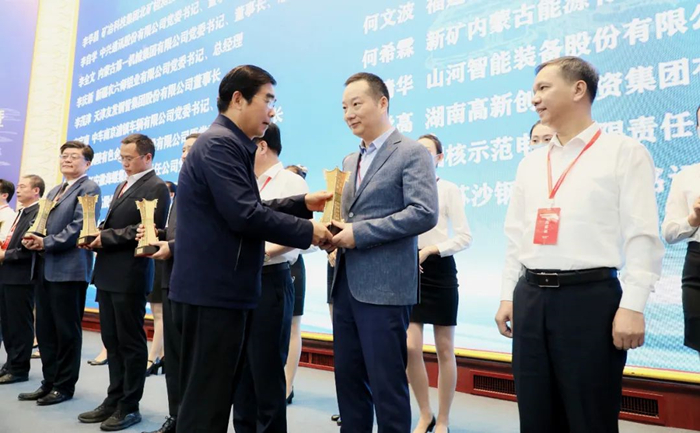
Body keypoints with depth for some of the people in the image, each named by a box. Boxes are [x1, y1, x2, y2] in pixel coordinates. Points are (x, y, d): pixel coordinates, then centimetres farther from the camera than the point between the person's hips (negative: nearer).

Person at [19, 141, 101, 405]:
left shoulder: (89, 188, -5)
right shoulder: (54, 191, 22)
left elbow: (79, 227, -15)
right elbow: (44, 222, 21)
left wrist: (45, 243, -13)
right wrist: (34, 240, -1)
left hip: (69, 269, -9)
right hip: (46, 268, 9)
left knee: (67, 331, 0)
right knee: (45, 330, 13)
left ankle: (64, 386, 12)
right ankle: (49, 382, 24)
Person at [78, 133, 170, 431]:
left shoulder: (156, 188, -9)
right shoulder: (122, 187, 20)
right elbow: (112, 224, 22)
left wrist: (105, 237, -16)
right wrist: (96, 234, 0)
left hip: (130, 276, -9)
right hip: (108, 274, 9)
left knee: (131, 342, 1)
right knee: (111, 340, 14)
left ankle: (129, 406, 12)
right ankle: (114, 399, 25)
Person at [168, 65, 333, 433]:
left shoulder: (230, 144, 17)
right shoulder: (220, 143, -15)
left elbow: (247, 210, 19)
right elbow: (244, 215, -24)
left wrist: (303, 203, 11)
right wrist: (307, 231, -14)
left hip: (222, 290, 10)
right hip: (214, 292, -10)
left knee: (216, 395, 18)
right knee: (206, 400, 0)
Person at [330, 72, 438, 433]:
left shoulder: (412, 153, -5)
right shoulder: (351, 161, 19)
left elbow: (424, 213, -17)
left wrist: (359, 233, -18)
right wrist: (335, 232, 0)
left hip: (384, 287, -7)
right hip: (346, 286, 8)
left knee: (386, 383, 1)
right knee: (348, 379, 14)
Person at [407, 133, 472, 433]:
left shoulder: (449, 189, -1)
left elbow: (465, 237, -8)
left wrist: (429, 250, -19)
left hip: (439, 270, -2)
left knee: (444, 350, 6)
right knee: (410, 348, -3)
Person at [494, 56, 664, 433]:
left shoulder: (624, 152, 0)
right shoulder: (530, 163, 15)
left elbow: (642, 236, -7)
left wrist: (632, 306, -13)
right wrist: (507, 296, 11)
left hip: (590, 296, -5)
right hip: (530, 297, 5)